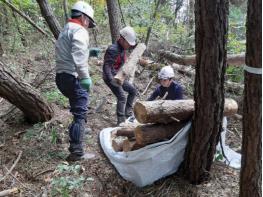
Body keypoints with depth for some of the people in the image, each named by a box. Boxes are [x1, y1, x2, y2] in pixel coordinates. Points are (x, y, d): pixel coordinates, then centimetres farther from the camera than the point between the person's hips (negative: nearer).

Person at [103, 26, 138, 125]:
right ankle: (121, 122, -13)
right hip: (111, 78, -10)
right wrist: (112, 81, -40)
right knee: (122, 97, -19)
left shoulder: (122, 48, 4)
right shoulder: (113, 50, -24)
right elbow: (106, 67, -30)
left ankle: (128, 112, 21)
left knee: (133, 90, 14)